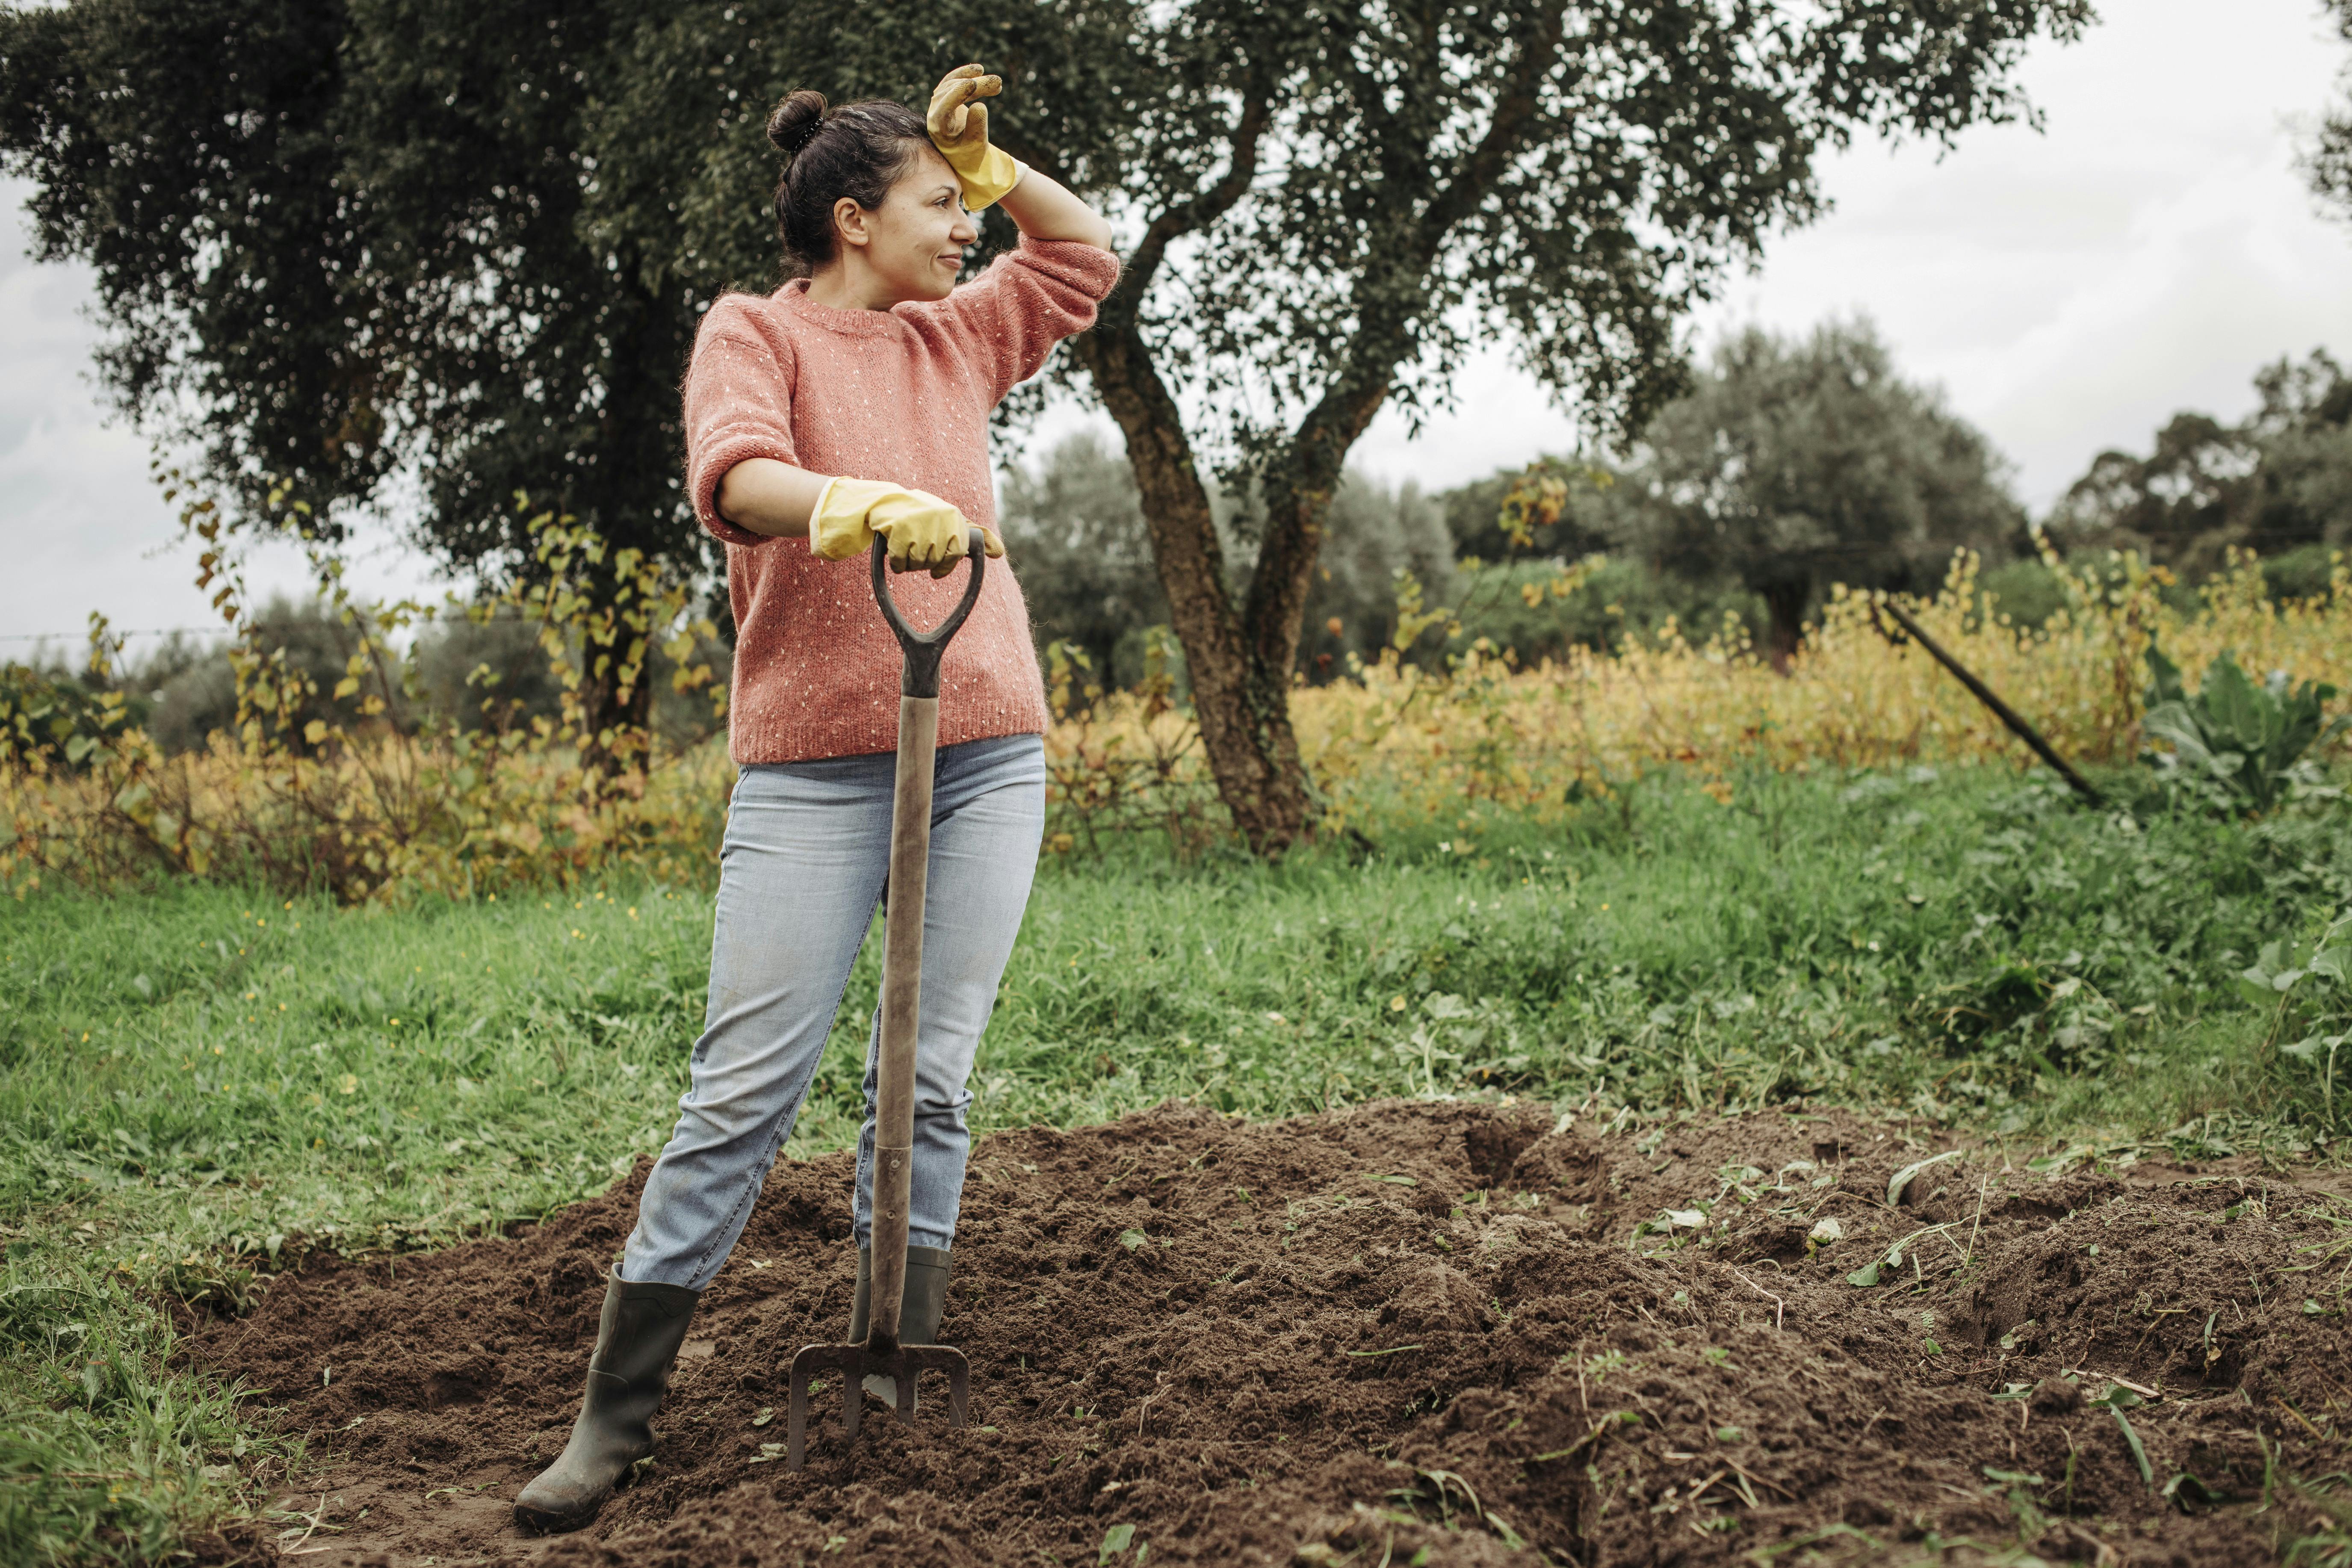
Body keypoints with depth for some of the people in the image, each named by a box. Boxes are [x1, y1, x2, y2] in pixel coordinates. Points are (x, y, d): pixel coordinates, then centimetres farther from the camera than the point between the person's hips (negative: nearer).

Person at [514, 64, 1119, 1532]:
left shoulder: (954, 341, 18)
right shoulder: (756, 332, 2)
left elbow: (1089, 254, 31)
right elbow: (736, 475, -18)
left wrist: (981, 155, 16)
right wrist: (858, 504, -38)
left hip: (988, 749, 5)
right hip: (815, 761, -5)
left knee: (932, 1080, 2)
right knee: (746, 1090, -7)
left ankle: (892, 1395, 9)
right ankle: (616, 1414, 1)